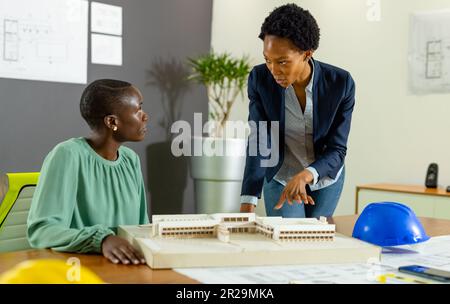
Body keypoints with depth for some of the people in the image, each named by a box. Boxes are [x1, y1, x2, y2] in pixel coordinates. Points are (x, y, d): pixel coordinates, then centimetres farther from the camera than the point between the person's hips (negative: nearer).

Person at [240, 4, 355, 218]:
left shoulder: (341, 83, -23)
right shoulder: (260, 79, -21)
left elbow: (337, 150, -20)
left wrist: (305, 176, -40)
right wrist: (247, 203, -36)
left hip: (326, 178, 1)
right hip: (280, 178, 0)